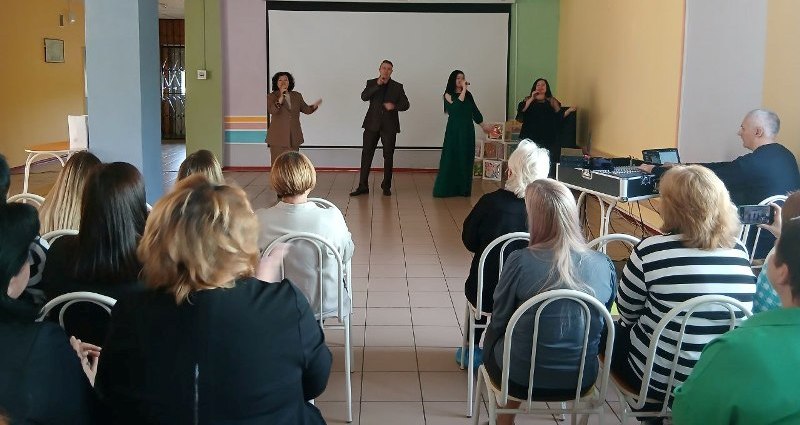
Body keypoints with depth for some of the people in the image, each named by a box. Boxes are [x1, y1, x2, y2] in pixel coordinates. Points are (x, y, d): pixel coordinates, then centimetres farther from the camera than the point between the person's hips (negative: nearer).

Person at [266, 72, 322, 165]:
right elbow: (272, 111, -18)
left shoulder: (297, 96, 11)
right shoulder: (271, 96, -1)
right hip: (278, 137, -4)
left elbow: (306, 109, 16)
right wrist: (281, 97, -23)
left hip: (293, 137, 4)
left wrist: (315, 105, -4)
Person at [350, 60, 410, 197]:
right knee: (366, 154, -1)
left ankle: (386, 186, 15)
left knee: (388, 156, 4)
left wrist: (394, 106, -15)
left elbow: (405, 105, 4)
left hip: (389, 126, 0)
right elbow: (364, 97, -12)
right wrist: (377, 85, -20)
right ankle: (363, 186, 4)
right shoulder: (371, 83, 6)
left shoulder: (397, 87, 6)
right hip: (372, 124, 0)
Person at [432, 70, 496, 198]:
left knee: (466, 158, 5)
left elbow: (474, 111, 16)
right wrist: (464, 90, -16)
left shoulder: (468, 94, 10)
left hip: (467, 130, 4)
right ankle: (446, 188, 2)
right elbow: (456, 105, -21)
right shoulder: (448, 95, -2)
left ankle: (463, 188, 12)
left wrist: (483, 125, 17)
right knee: (452, 158, -4)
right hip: (454, 130, -4)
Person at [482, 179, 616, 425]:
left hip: (521, 379, -3)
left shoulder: (520, 262, -21)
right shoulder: (605, 266, -10)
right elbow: (600, 324, 5)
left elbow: (499, 322, -6)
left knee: (492, 335, 29)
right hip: (581, 381, 4)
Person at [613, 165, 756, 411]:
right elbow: (710, 312, 10)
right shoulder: (740, 251, -4)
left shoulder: (652, 250, -19)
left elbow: (627, 311, -5)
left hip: (661, 379, -5)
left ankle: (653, 408, 31)